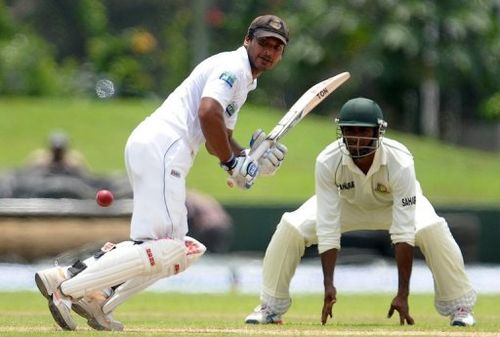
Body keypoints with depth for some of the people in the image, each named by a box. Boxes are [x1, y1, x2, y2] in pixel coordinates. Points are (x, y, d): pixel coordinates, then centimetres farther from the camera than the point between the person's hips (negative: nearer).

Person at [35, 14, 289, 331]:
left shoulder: (243, 80, 27)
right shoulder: (232, 66, -4)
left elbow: (218, 138, 28)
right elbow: (207, 114, -20)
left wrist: (251, 159, 10)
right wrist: (232, 163, -11)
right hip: (163, 147, -10)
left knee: (183, 250, 14)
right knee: (163, 248, -16)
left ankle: (97, 301, 2)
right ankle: (67, 289, -20)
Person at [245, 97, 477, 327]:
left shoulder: (399, 163, -39)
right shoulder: (327, 162, -35)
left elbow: (403, 233, -41)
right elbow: (328, 229, -33)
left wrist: (403, 294, -45)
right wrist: (328, 284, -41)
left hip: (396, 202, -1)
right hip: (347, 203, 1)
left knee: (432, 230, -30)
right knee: (291, 229, -19)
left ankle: (460, 308, -11)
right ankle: (270, 307, 0)